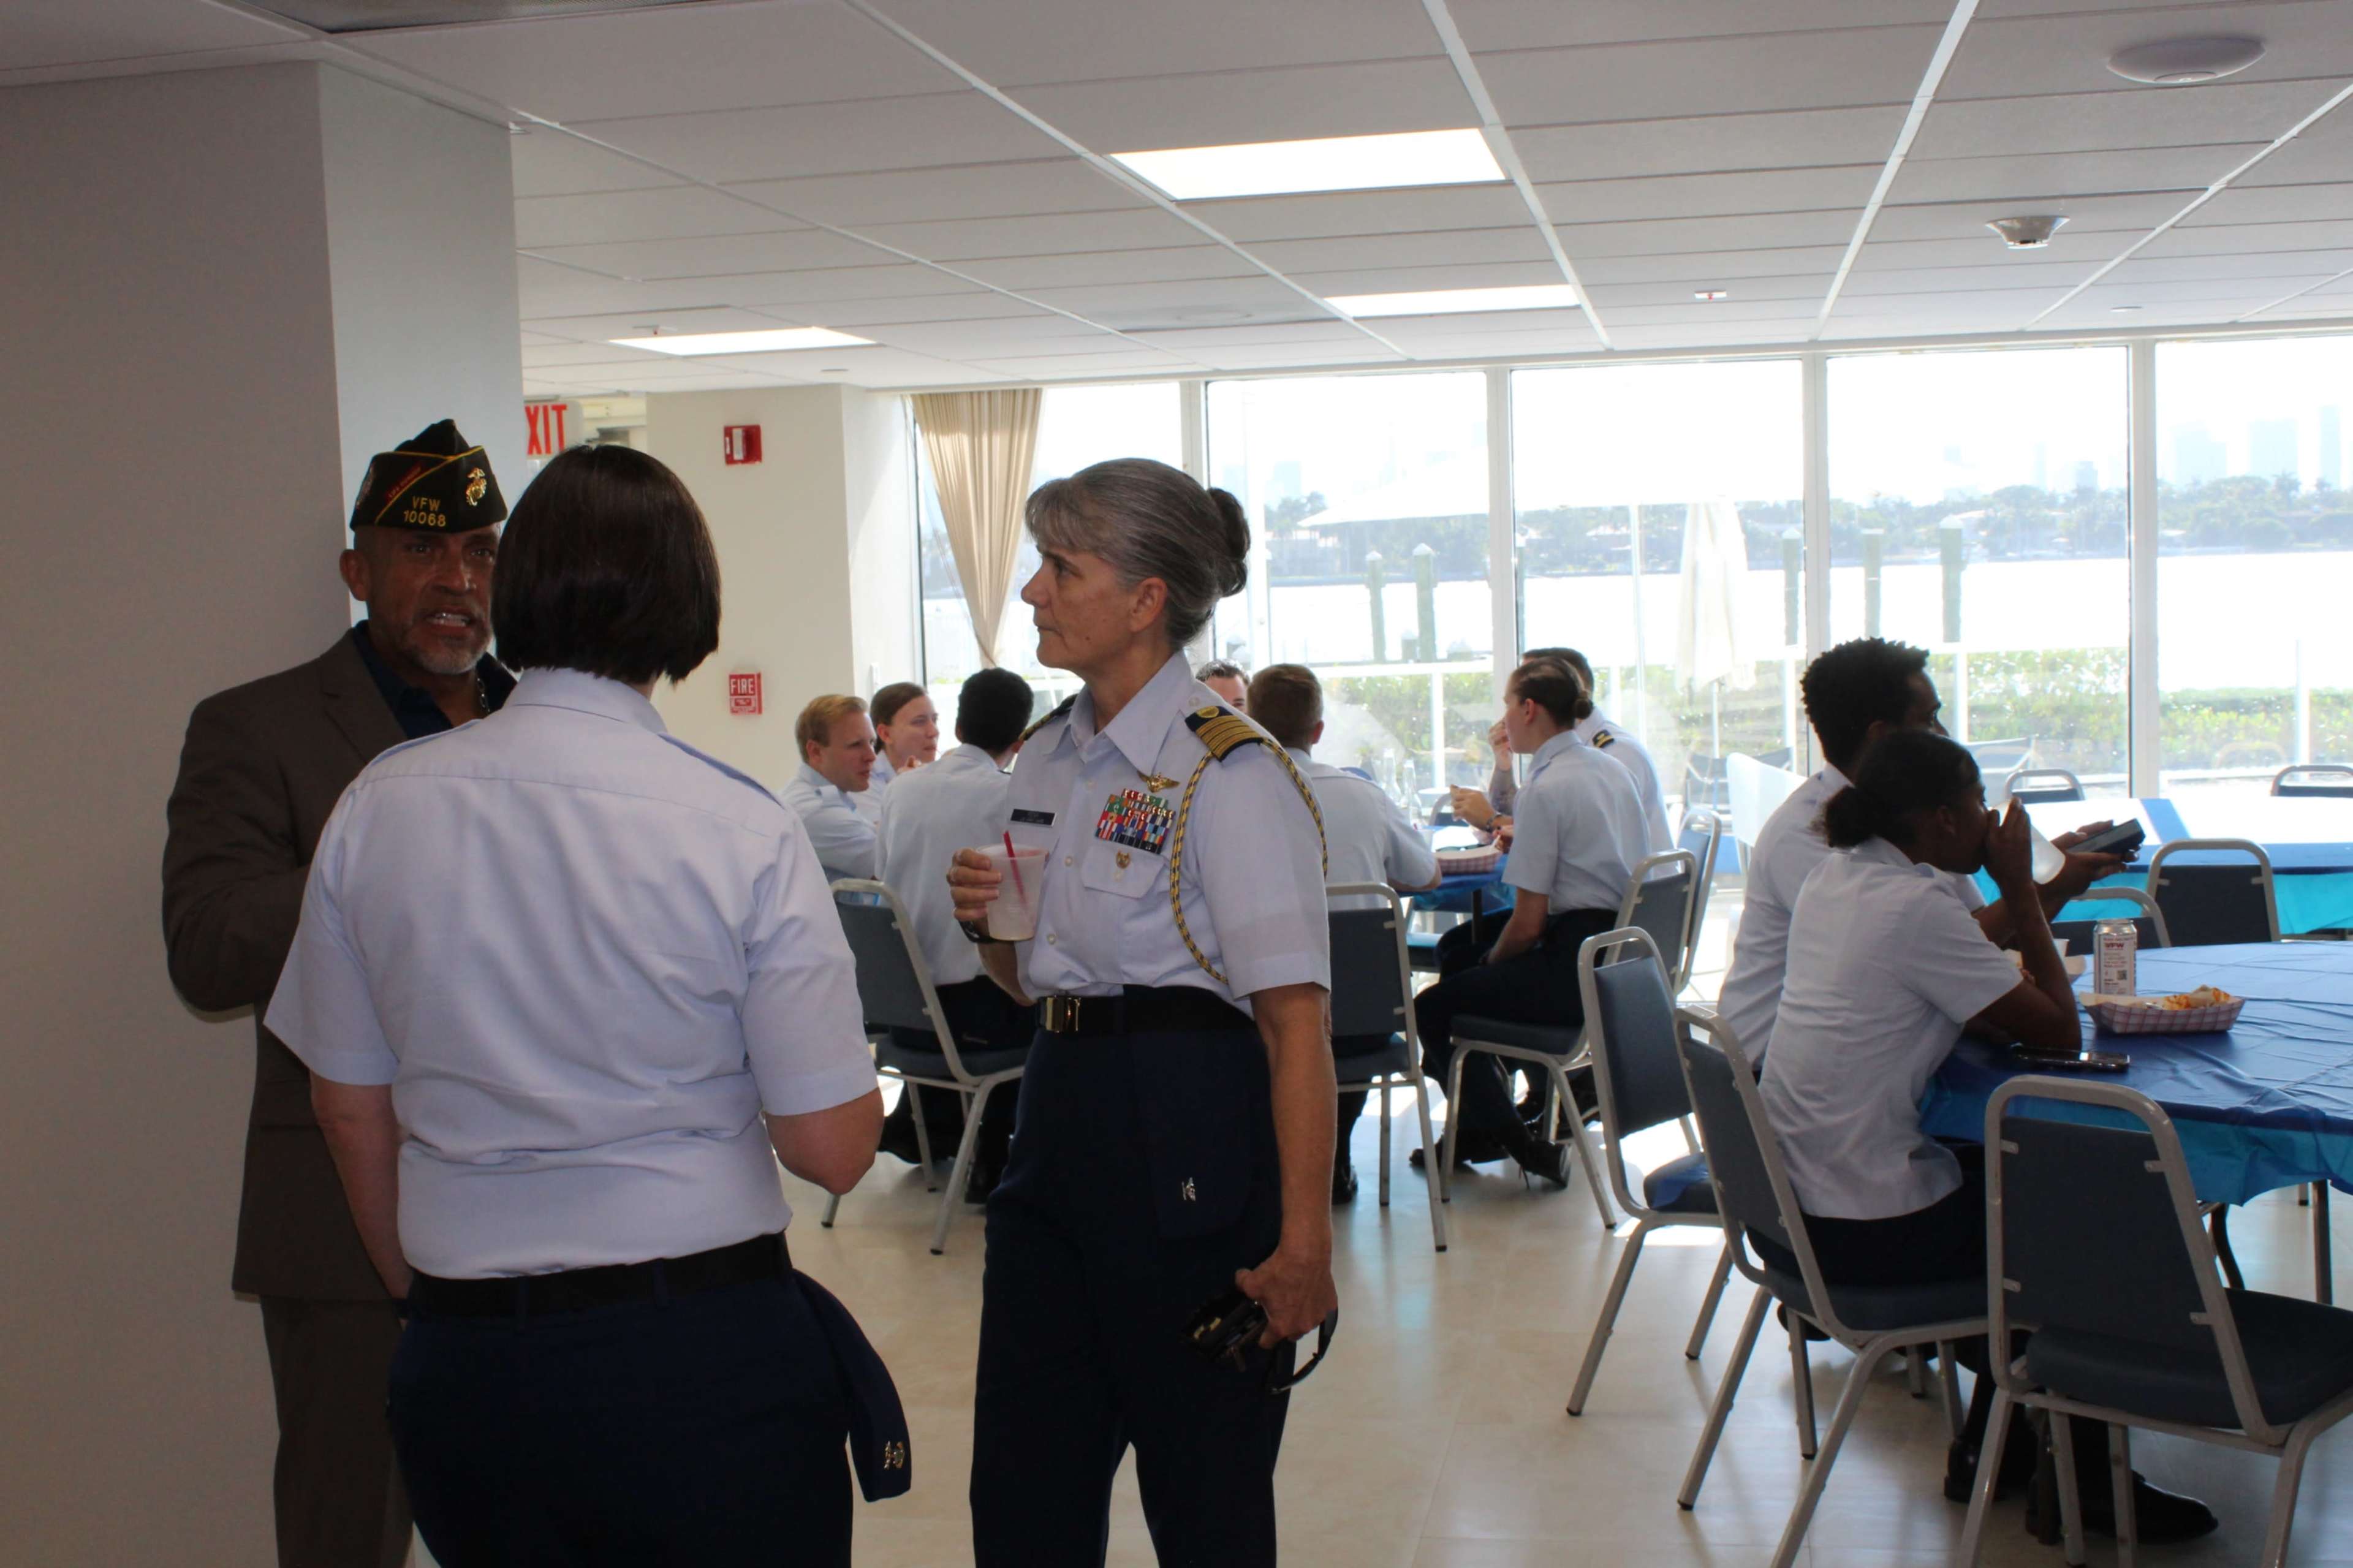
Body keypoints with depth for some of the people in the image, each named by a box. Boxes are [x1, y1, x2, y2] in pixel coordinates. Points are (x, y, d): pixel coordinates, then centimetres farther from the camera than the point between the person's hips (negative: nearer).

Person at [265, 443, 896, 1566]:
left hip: (461, 1361, 3)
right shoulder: (743, 831, -14)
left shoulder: (377, 807, -3)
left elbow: (350, 1110, 7)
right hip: (704, 1354, -3)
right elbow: (833, 1149, -11)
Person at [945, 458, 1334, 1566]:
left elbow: (1294, 1021, -18)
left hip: (1189, 1146, -7)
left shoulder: (1227, 772, -14)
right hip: (1058, 1120, 8)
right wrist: (988, 930, -1)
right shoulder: (1046, 756, 10)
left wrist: (1303, 1238, -23)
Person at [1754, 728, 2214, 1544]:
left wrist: (2039, 889, 9)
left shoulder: (1834, 876, 8)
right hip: (1863, 1231, -8)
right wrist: (2020, 889, -6)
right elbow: (2060, 1032, -12)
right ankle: (2088, 1476, 27)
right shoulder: (1919, 907, -18)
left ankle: (1990, 1444, 34)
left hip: (1782, 1210, 8)